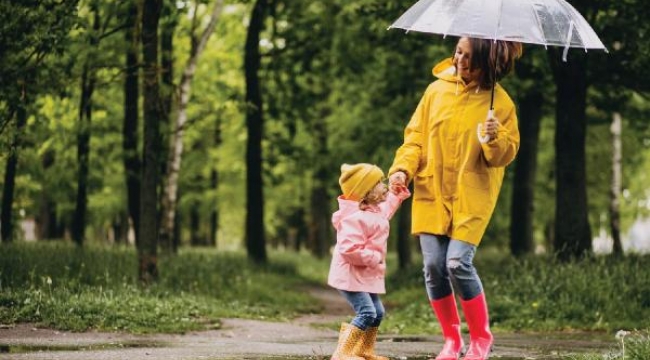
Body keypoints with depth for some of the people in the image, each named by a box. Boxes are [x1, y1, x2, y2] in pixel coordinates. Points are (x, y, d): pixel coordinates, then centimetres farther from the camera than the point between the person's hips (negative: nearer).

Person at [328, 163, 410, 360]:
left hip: (367, 275, 10)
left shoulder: (373, 211, 10)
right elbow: (349, 249, -32)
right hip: (351, 275, -10)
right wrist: (374, 258, -25)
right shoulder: (355, 218, -24)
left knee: (377, 312, 14)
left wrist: (397, 196, 29)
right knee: (366, 313, -18)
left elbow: (384, 212, 36)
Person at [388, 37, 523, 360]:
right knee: (433, 266, -2)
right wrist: (402, 168, -7)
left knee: (458, 263, -15)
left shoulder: (499, 102, -3)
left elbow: (506, 154, 0)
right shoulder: (437, 90, 4)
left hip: (472, 197, -3)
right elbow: (415, 136, 9)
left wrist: (495, 139, -21)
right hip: (431, 192, 3)